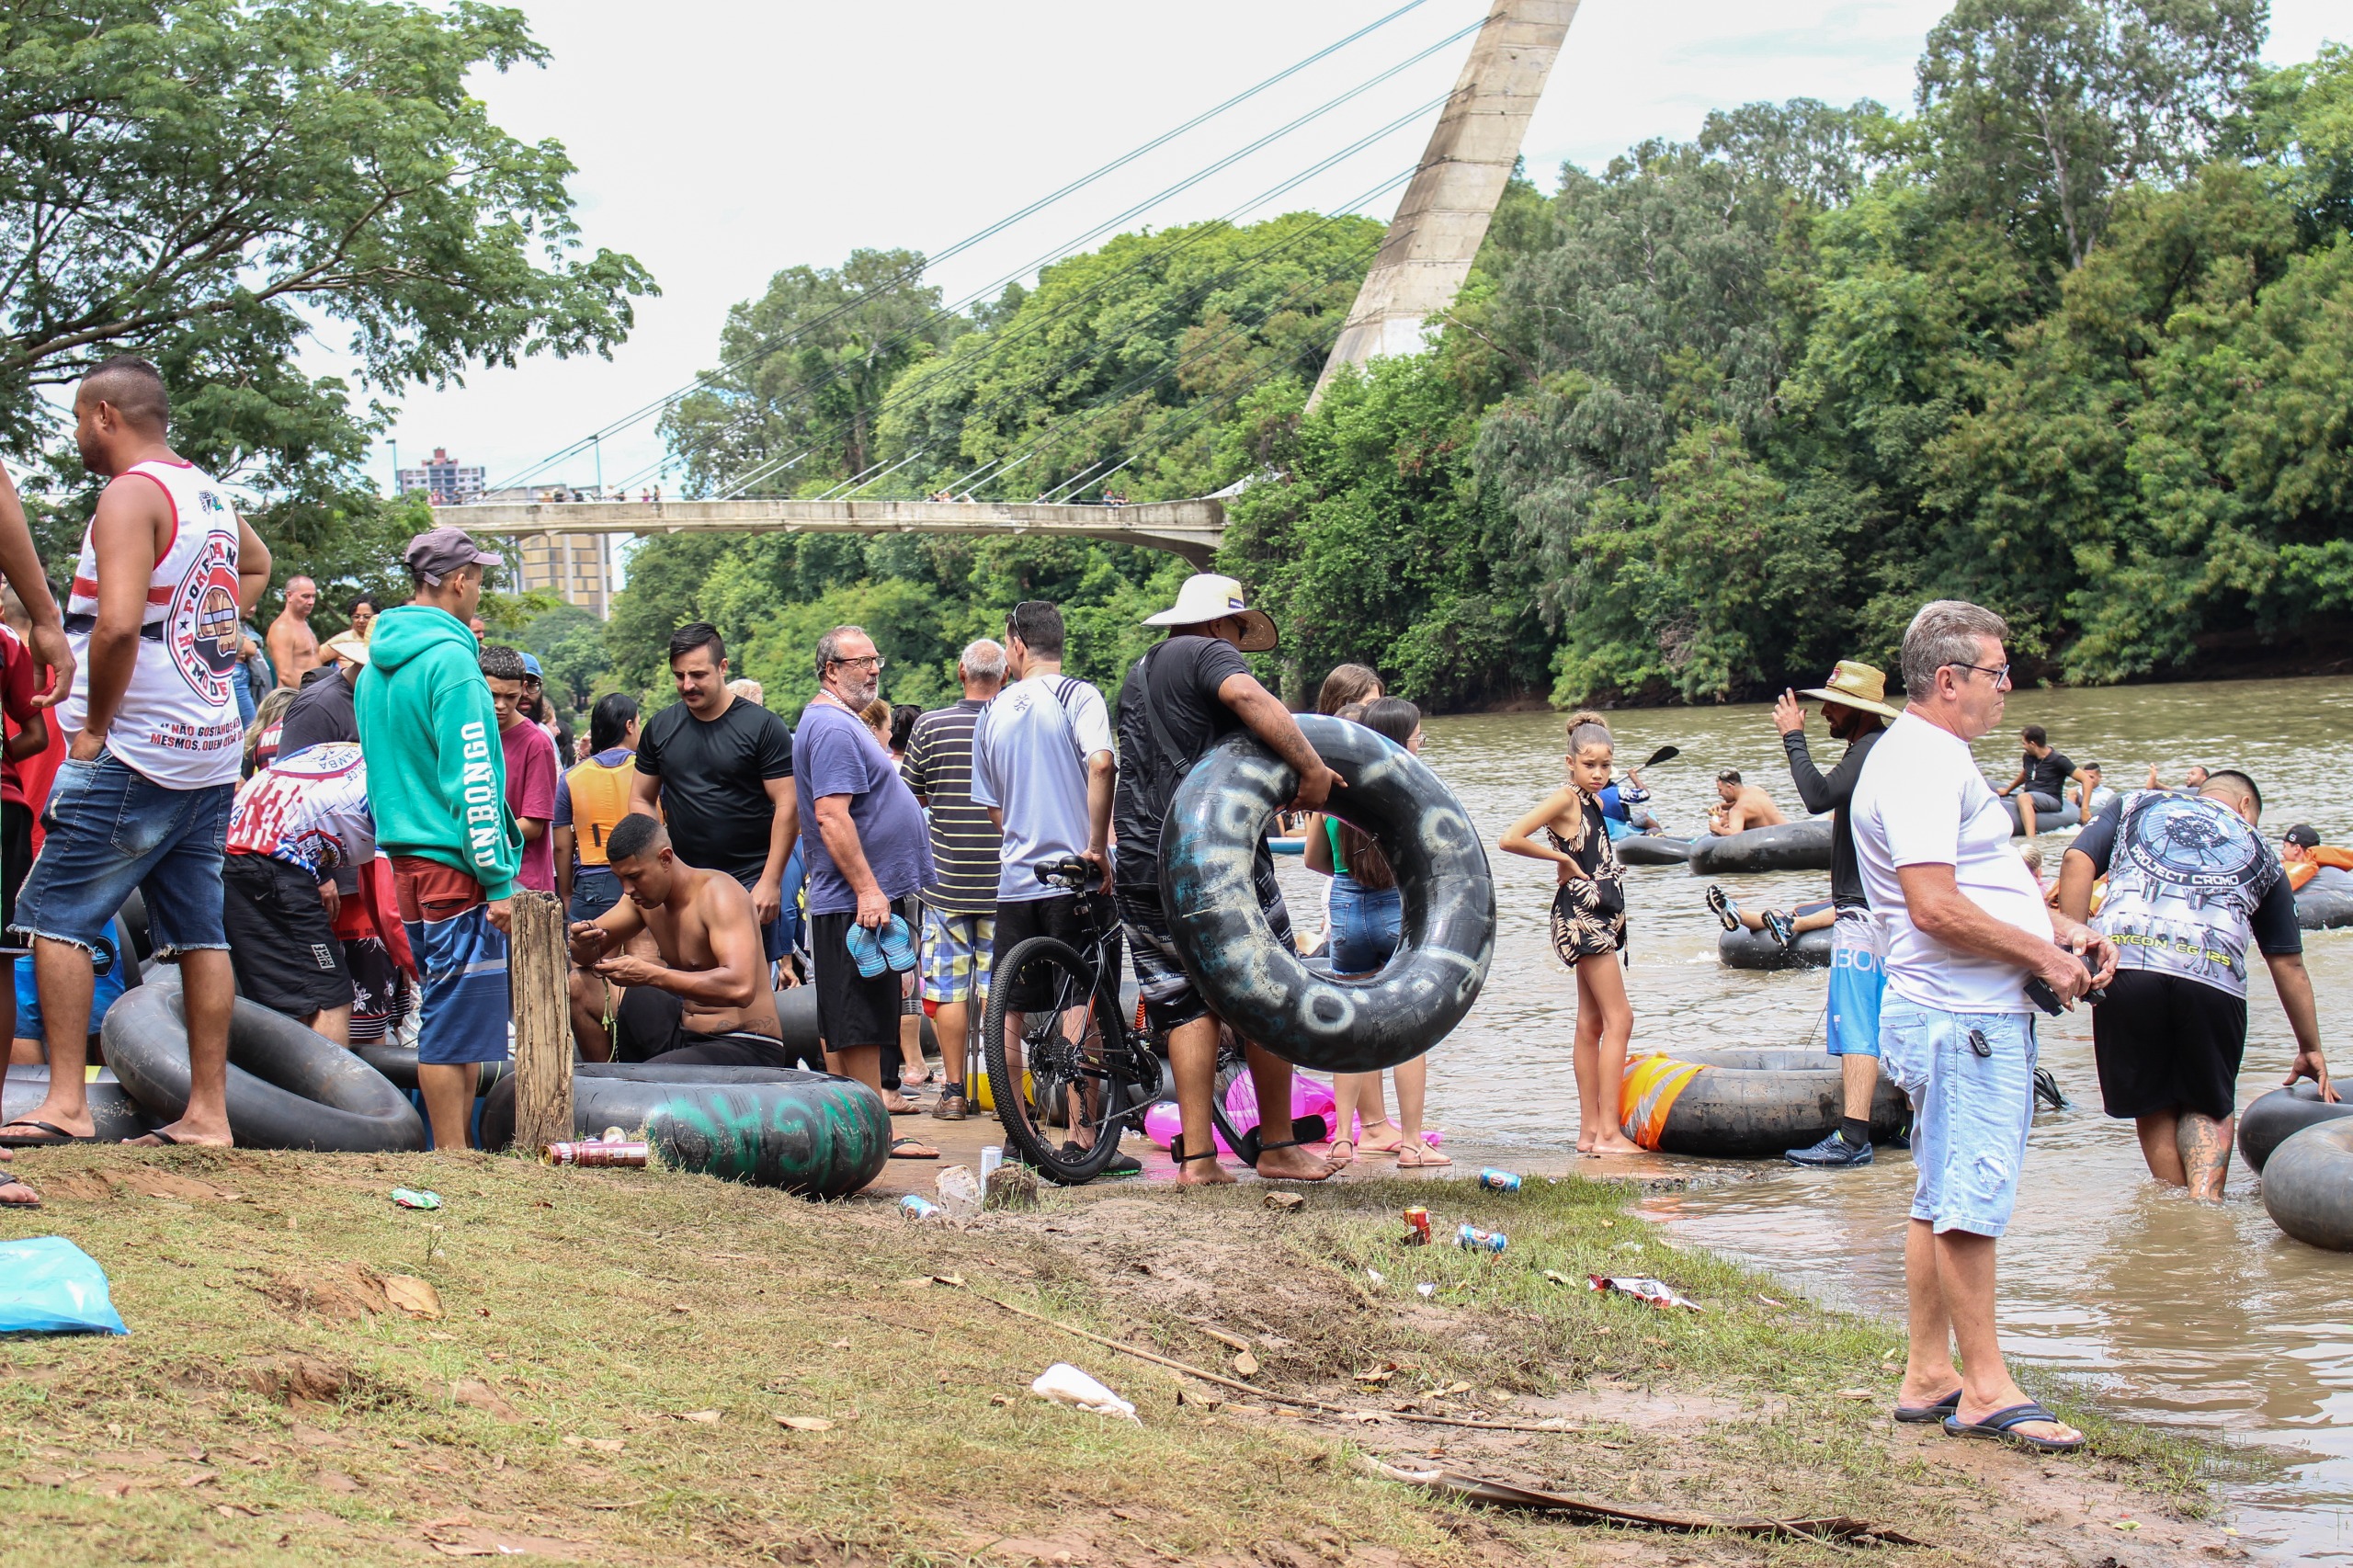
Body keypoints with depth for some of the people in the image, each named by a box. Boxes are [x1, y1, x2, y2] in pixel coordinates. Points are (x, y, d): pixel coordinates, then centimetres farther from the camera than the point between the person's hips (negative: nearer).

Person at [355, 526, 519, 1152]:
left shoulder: (377, 664, 16)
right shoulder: (450, 657, -13)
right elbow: (471, 779, -17)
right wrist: (498, 880, -16)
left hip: (406, 859, 9)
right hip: (454, 865, -9)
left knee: (447, 1021, 15)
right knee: (456, 1025, -6)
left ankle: (452, 1149, 19)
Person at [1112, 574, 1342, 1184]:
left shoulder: (1138, 674, 24)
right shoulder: (1208, 654, -3)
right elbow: (1249, 698, -24)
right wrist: (1310, 766, -24)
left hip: (1140, 865, 7)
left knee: (1185, 1007, 8)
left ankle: (1196, 1157, 1)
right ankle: (1276, 1147, 9)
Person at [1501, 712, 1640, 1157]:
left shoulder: (1594, 801, 13)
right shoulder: (1565, 798, -12)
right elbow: (1510, 839, -23)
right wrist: (1562, 859, -14)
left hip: (1599, 916, 9)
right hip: (1580, 915, -9)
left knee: (1592, 1024, 9)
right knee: (1619, 1018, -12)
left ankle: (1590, 1131, 11)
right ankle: (1608, 1131, -14)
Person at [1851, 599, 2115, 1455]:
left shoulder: (1938, 757, 19)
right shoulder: (1920, 763, -16)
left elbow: (1987, 879, 27)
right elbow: (1936, 906, -25)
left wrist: (2063, 927, 11)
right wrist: (2043, 955, -16)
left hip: (1982, 1014, 11)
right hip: (1961, 1019, -11)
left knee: (1945, 1198, 14)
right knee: (1970, 1195, -7)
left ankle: (1929, 1376, 20)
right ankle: (1985, 1387, -3)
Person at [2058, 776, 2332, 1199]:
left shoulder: (2135, 806, 29)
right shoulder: (2259, 851, 28)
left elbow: (2077, 861, 10)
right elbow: (2288, 965, 28)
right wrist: (2311, 1049, 34)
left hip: (2125, 962, 0)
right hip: (2213, 974, 0)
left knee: (2152, 1105, 15)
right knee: (2209, 1104, 17)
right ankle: (2205, 1200, -6)